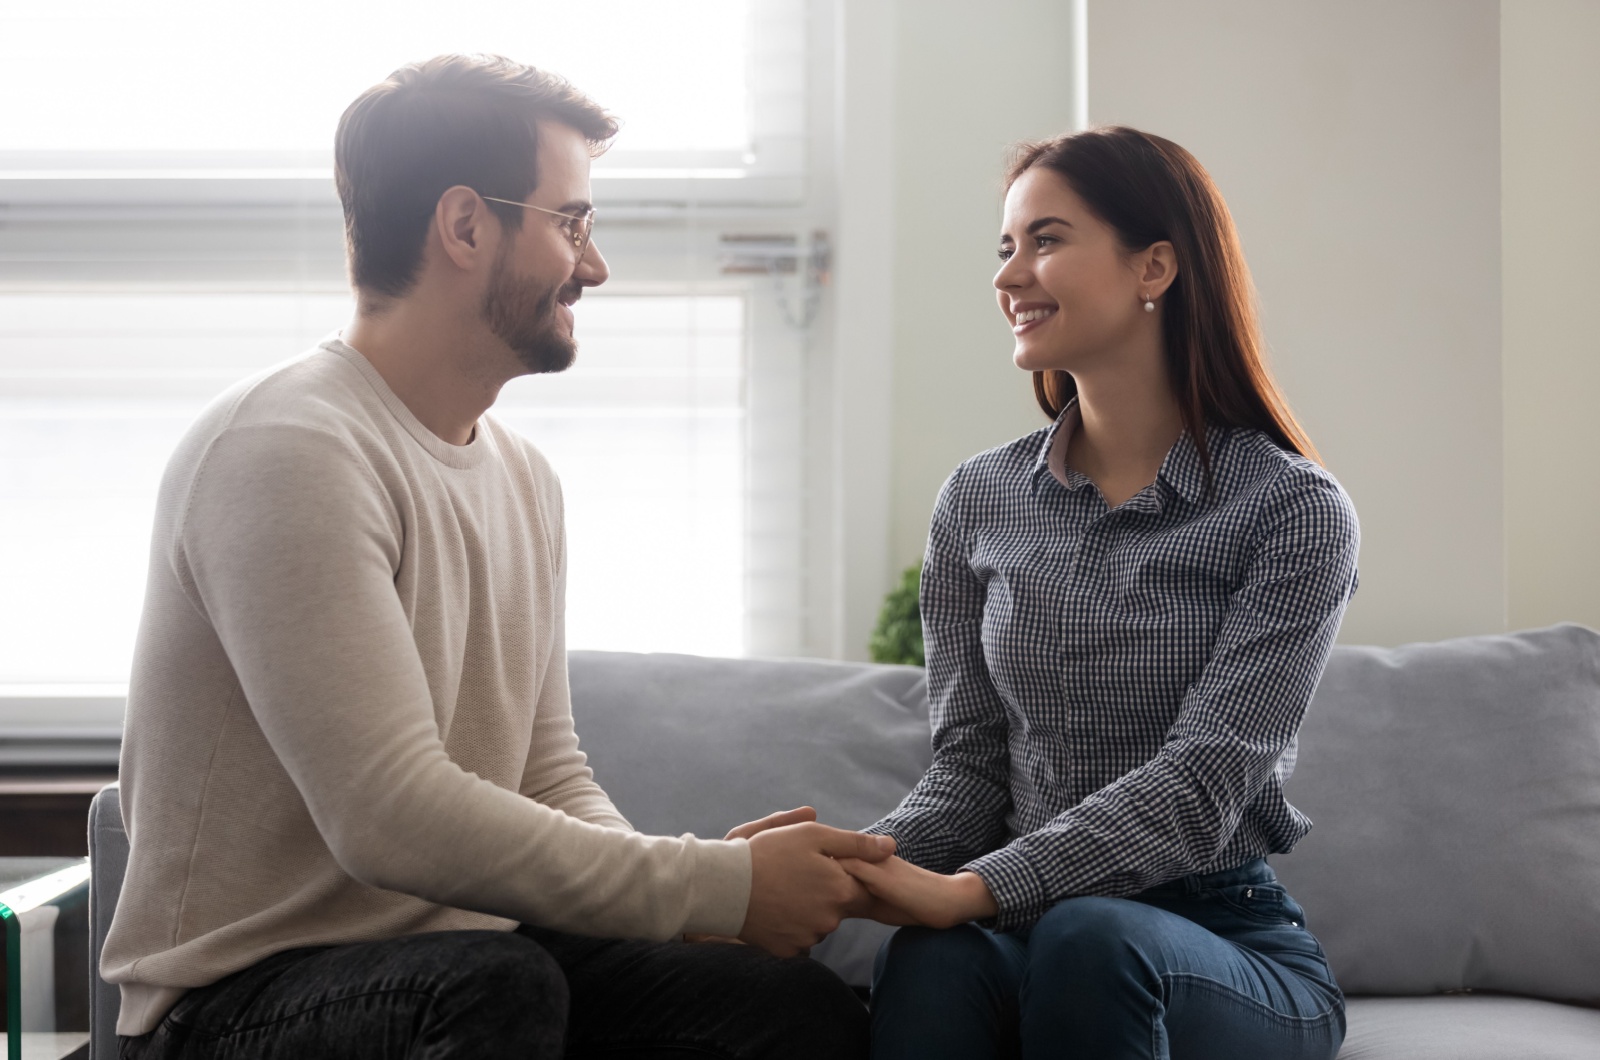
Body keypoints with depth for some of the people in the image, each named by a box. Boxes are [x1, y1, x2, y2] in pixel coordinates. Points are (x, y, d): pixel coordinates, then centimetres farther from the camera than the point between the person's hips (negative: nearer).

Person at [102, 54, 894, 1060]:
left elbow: (552, 781, 12)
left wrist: (702, 875, -10)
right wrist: (721, 886, -22)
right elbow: (392, 818, -27)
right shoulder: (290, 453, -18)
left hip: (458, 955, 7)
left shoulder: (524, 477, 12)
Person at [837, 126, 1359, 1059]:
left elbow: (1199, 786, -16)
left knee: (1090, 938, -36)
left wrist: (975, 889, -28)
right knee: (931, 964, -34)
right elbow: (972, 768, 6)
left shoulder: (1295, 512, -6)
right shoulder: (980, 501, 8)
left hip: (1228, 939, -2)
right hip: (1032, 925, 2)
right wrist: (849, 866, -16)